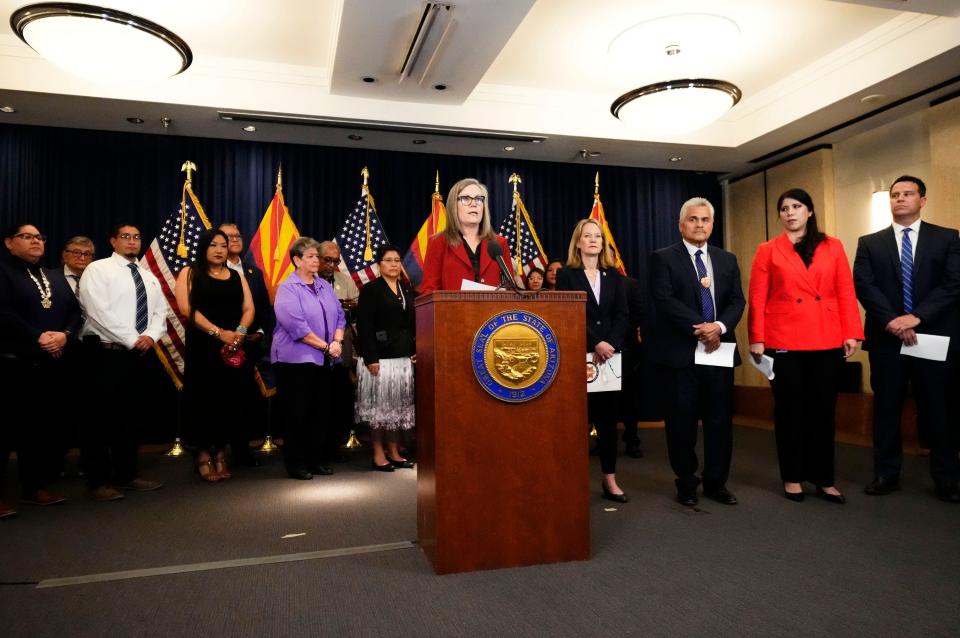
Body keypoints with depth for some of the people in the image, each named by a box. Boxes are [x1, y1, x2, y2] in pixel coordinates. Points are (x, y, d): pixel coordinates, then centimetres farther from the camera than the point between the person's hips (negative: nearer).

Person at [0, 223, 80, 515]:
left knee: (43, 426, 9)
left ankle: (36, 487, 19)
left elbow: (75, 311, 10)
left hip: (52, 363, 6)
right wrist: (38, 337, -17)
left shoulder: (56, 277, 19)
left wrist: (65, 335, -9)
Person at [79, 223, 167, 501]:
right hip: (107, 352, -6)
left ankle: (127, 474, 20)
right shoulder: (98, 269, -3)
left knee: (133, 414, 10)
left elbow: (160, 311, 11)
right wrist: (132, 340, -17)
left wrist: (151, 336, -8)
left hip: (140, 353, 6)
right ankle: (98, 481, 7)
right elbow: (99, 311, -15)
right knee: (103, 416, -1)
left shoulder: (148, 275, 17)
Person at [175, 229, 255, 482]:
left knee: (228, 400, 3)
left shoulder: (237, 276, 16)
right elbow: (186, 308, -8)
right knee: (203, 399, -1)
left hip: (234, 347, 3)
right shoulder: (189, 273, 4)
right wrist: (218, 332, -16)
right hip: (202, 347, -3)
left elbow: (248, 308, 9)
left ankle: (220, 453, 12)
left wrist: (240, 330, -12)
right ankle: (203, 455, 8)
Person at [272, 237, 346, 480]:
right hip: (296, 360, -6)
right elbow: (296, 326, -17)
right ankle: (296, 463, 12)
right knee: (298, 414, 1)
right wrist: (326, 347, -15)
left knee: (321, 412, 10)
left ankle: (315, 460, 21)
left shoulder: (325, 286, 13)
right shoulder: (287, 289, -8)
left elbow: (339, 316, 10)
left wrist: (337, 342, -8)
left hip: (323, 360, 7)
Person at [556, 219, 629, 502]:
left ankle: (610, 479, 15)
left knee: (608, 416, 7)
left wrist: (611, 345, -12)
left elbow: (621, 315, 5)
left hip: (611, 355, 4)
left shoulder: (614, 276, 13)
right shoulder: (566, 275, 1)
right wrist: (595, 344, -18)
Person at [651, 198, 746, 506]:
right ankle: (687, 484, 17)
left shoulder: (728, 259, 15)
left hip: (720, 349, 4)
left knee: (720, 420, 9)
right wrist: (699, 328, -16)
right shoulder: (663, 258, 1)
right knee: (682, 421, 3)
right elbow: (665, 300, -11)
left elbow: (737, 301, 6)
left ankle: (716, 483, 22)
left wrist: (719, 326, -13)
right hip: (681, 352, -4)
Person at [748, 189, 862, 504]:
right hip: (784, 341, -1)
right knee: (789, 409, 6)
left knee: (823, 409, 8)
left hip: (827, 341, 2)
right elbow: (757, 299, -1)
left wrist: (851, 333, -2)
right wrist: (757, 339, -6)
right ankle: (792, 477, 18)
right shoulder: (768, 250, 4)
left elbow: (846, 292, 5)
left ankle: (824, 479, 19)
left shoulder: (832, 247, 8)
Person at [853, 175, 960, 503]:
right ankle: (886, 474, 15)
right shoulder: (870, 243, 10)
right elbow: (864, 286, -2)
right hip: (886, 338, 1)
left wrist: (917, 316, -16)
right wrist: (892, 321, -14)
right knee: (886, 408, 6)